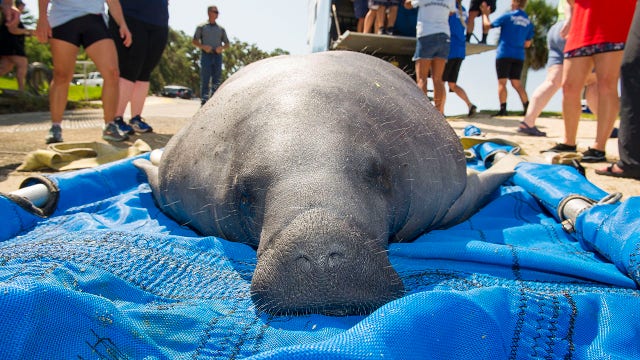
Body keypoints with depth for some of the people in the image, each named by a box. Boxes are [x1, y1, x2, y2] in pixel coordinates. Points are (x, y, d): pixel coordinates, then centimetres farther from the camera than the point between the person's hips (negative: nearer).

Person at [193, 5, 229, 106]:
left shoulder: (221, 29, 18)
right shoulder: (201, 27, 11)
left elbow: (227, 44, 17)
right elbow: (195, 41, 7)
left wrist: (222, 47, -5)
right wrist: (203, 46, -12)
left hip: (217, 56, 3)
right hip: (206, 55, -3)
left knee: (216, 80, -3)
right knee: (205, 80, -7)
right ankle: (204, 101, -7)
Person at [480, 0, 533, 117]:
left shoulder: (508, 16, -4)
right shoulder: (528, 22, 12)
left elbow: (488, 24, 4)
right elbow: (527, 44, 15)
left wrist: (485, 13, 21)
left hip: (504, 54, -5)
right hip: (519, 56, 5)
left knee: (502, 82, -4)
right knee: (516, 82, 10)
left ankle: (503, 109, -10)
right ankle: (528, 107, 3)